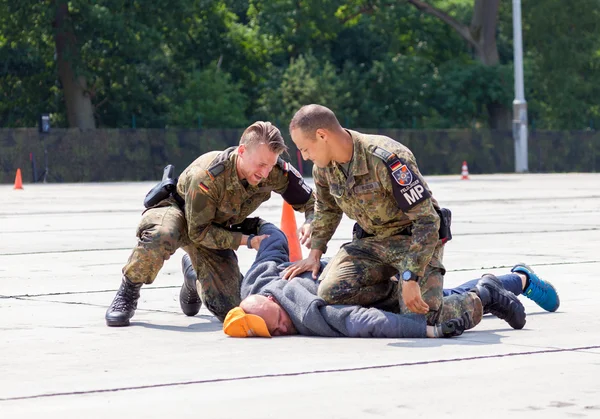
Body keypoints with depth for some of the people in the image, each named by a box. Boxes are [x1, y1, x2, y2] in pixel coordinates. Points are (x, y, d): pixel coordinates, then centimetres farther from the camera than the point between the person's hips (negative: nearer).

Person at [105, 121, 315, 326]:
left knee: (229, 308, -5)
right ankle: (128, 292, -17)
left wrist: (310, 224, -33)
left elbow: (312, 201, -11)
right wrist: (246, 240, -33)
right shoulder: (206, 176, -38)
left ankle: (195, 280, 31)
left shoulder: (275, 171, -25)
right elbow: (198, 232, -28)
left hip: (216, 227, 5)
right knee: (161, 236, -44)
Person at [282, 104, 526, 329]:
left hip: (415, 239, -7)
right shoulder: (323, 167, -5)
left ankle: (482, 300, 6)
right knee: (330, 292, -19)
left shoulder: (386, 160, -29)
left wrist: (410, 278, -31)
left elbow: (428, 220, -28)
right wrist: (314, 255, 10)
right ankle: (394, 293, 8)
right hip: (371, 241, 7)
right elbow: (326, 209, 20)